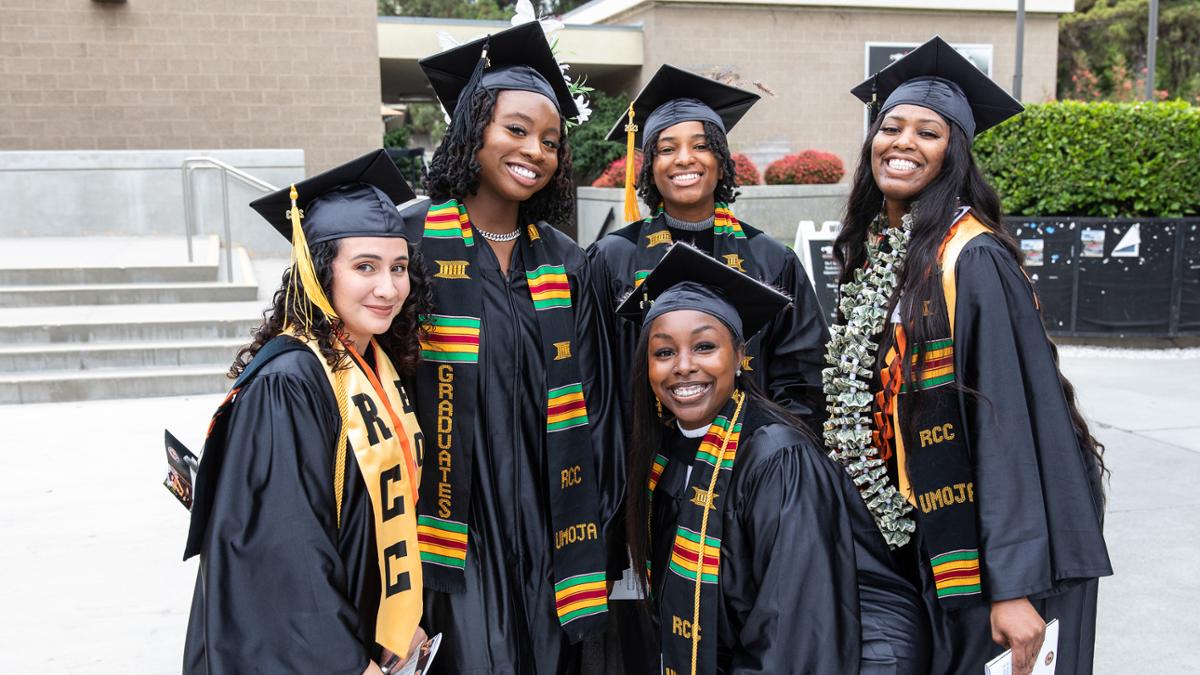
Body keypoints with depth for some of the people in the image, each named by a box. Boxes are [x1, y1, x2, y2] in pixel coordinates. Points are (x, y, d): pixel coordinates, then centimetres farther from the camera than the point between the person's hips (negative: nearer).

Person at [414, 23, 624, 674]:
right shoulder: (414, 244, -6)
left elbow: (592, 403, 11)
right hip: (453, 519, -4)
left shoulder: (565, 263, 8)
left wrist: (592, 533, 9)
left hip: (546, 524, 4)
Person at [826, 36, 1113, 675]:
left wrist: (1015, 584, -25)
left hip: (978, 548, -7)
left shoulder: (972, 260, -18)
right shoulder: (872, 252, 5)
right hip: (912, 544, 7)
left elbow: (1009, 423, -22)